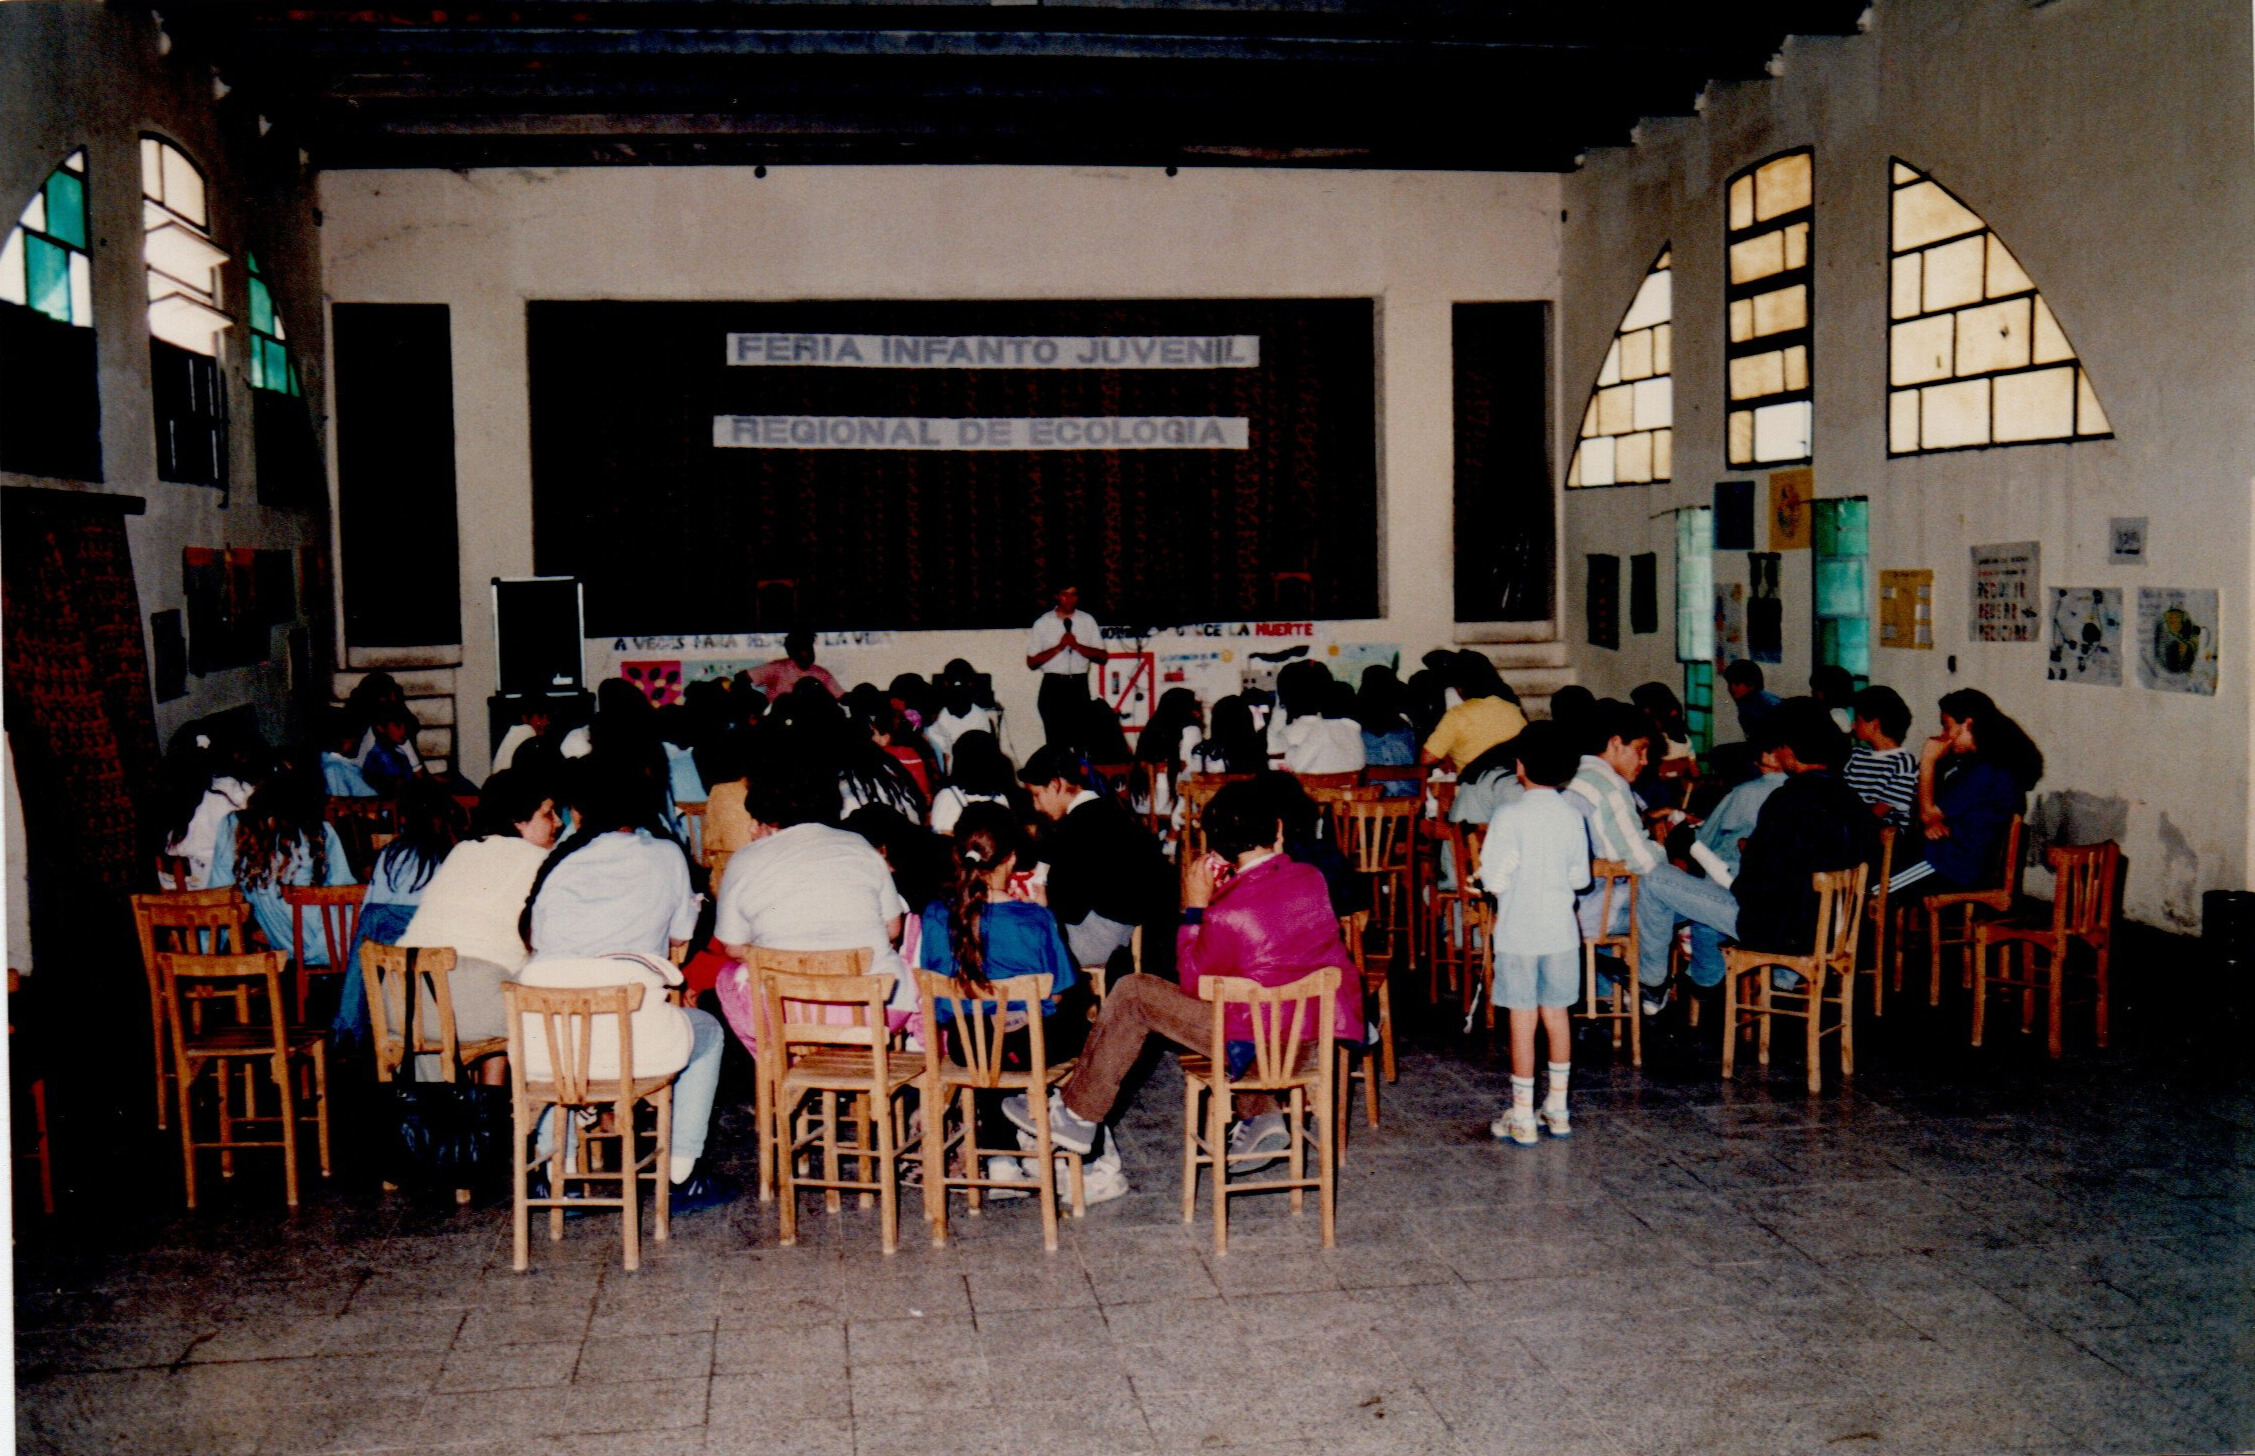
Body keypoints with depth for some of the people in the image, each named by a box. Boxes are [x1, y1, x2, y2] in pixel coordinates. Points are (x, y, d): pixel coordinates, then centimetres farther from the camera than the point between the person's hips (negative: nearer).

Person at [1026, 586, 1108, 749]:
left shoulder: (1087, 621, 8)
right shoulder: (1043, 623, 4)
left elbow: (1103, 656, 4)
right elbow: (1031, 662, 1)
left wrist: (1077, 646, -12)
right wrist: (1058, 647, -11)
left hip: (1079, 685, 1)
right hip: (1054, 685, -1)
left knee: (1082, 741, -1)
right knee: (1056, 741, -4)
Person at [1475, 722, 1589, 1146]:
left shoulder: (1509, 816, -14)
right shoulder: (1571, 817, 0)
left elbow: (1494, 880, -15)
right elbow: (1580, 878, 5)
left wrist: (1491, 877, 6)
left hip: (1518, 934, -4)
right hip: (1561, 931, 4)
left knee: (1523, 1019, 1)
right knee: (1556, 1015, 14)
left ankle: (1522, 1118, 6)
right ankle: (1557, 1110, 21)